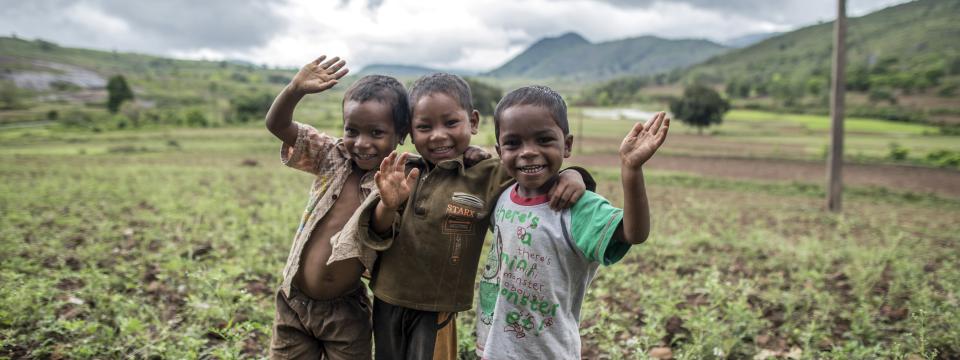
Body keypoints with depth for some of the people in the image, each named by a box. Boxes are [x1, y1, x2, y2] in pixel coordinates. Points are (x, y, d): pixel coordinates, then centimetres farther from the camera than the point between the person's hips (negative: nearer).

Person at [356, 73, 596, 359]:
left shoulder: (490, 175, -13)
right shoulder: (403, 172, -5)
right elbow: (376, 236, -7)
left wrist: (573, 175, -29)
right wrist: (388, 206, -29)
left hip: (436, 310, -4)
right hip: (386, 301, 4)